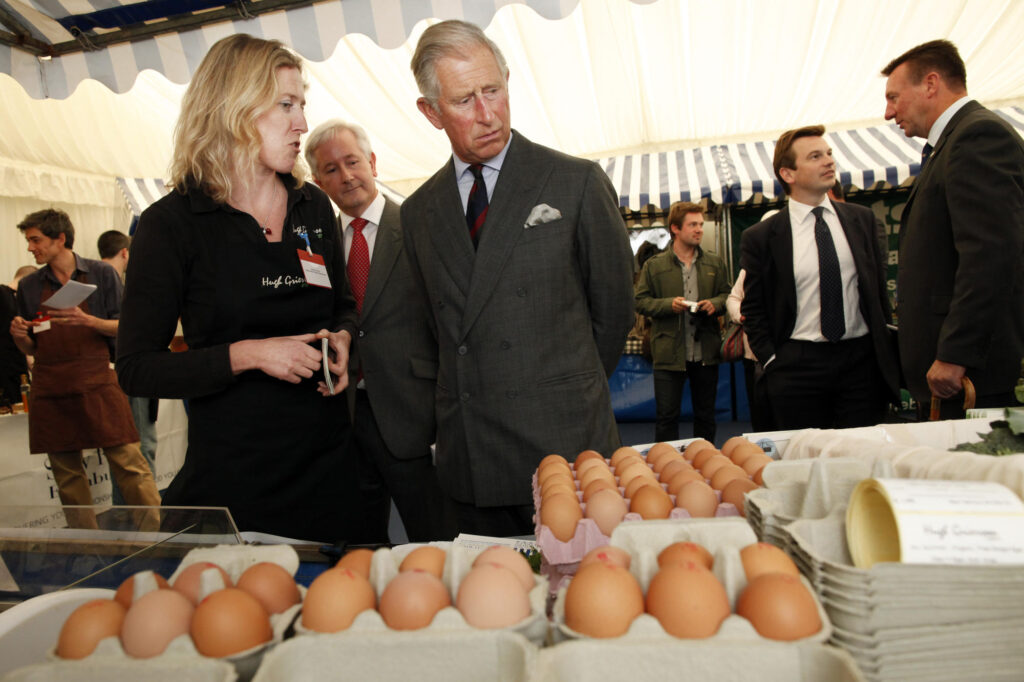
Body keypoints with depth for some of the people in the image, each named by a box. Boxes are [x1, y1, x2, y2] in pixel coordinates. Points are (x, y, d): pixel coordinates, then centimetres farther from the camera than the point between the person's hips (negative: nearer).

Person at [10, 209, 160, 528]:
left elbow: (123, 327, 0)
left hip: (97, 382, -3)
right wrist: (19, 335, -5)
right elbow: (31, 349, 16)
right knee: (67, 474, 7)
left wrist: (87, 320, -16)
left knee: (129, 463, -8)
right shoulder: (29, 285, 12)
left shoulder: (101, 274, 3)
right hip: (50, 390, 4)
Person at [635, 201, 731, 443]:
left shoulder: (715, 263, 9)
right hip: (669, 354, -3)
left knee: (706, 416, 14)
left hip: (706, 353, 3)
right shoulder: (654, 265, 0)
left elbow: (728, 294, 16)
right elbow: (640, 302, 0)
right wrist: (669, 304, -15)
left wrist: (716, 303, -6)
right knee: (667, 416, 2)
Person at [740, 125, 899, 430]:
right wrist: (772, 361, -6)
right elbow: (753, 309, 2)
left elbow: (879, 286, 15)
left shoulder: (861, 218, 10)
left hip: (862, 360, 3)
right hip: (798, 366, -3)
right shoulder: (760, 237, -1)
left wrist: (888, 349, 10)